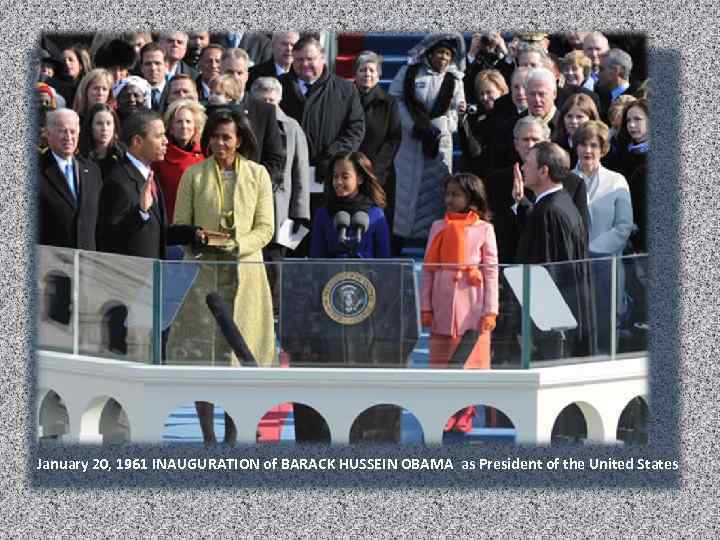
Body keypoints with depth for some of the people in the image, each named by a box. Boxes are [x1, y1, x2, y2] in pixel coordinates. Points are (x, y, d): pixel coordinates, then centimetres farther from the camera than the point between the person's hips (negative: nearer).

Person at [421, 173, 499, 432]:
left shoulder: (483, 229, 1)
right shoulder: (438, 227, 9)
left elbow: (491, 271, -1)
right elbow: (428, 268, 8)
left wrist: (490, 311, -6)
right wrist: (426, 307, 2)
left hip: (471, 303, -3)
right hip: (443, 302, 3)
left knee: (472, 357, 0)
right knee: (442, 358, 3)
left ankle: (465, 413, 8)